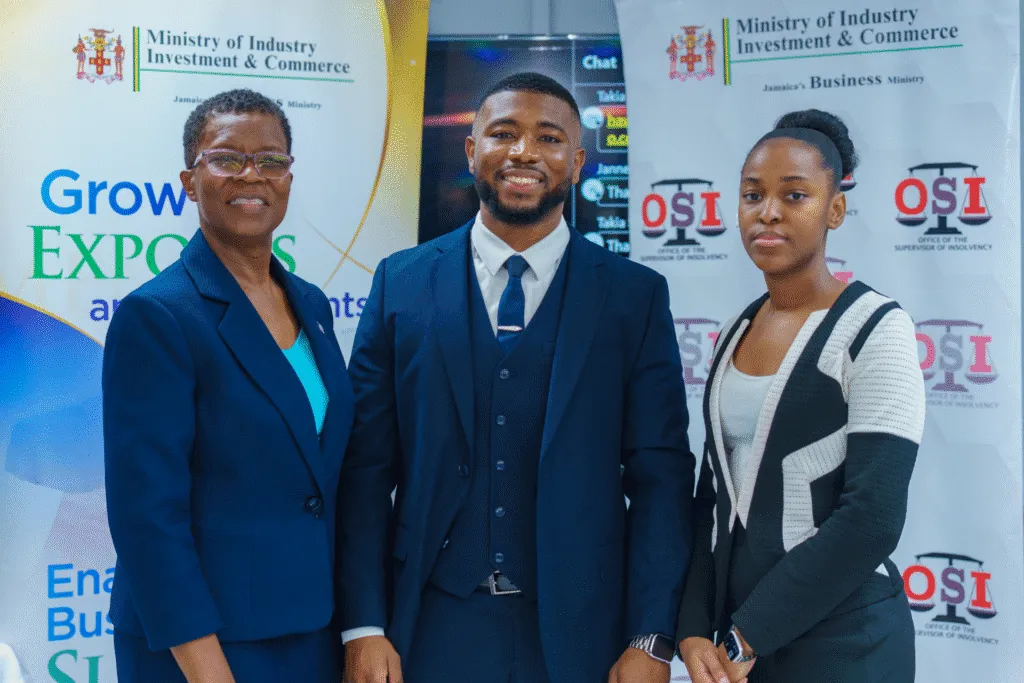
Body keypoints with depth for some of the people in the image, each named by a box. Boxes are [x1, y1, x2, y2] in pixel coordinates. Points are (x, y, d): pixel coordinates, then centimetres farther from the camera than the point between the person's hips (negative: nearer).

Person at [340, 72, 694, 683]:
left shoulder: (636, 295, 0)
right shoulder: (401, 283, 2)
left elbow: (660, 476, -2)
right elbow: (367, 466, 1)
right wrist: (364, 627, -5)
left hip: (578, 634, 0)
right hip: (430, 630, 1)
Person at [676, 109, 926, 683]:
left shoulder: (876, 329, -13)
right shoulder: (734, 333, 6)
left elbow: (873, 518, -18)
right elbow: (714, 491, 8)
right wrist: (695, 630, -5)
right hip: (731, 625, 6)